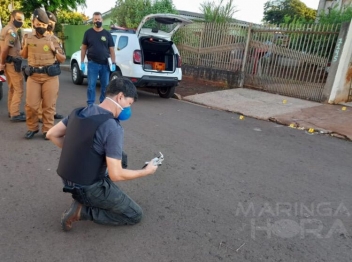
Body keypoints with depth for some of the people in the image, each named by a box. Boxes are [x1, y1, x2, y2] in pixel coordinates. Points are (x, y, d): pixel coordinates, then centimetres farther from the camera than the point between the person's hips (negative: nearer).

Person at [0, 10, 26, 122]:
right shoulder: (12, 31, -14)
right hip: (13, 63, -10)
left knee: (12, 89, 17)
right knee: (18, 90, -7)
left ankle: (11, 111, 24)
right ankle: (15, 114, -6)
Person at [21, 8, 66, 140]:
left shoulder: (53, 39, 4)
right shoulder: (28, 38, 11)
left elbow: (63, 59, 7)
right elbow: (24, 56, 22)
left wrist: (54, 50, -10)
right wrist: (25, 46, 3)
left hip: (50, 76, -2)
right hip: (33, 76, 2)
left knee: (49, 105, 1)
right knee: (30, 105, 0)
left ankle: (47, 129, 13)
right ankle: (32, 128, 19)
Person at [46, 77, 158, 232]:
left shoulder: (80, 112, -1)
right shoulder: (113, 129, -25)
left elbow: (52, 134, 8)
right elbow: (116, 175, -24)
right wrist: (146, 171, -9)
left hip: (67, 179, 8)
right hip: (89, 188, -8)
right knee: (135, 215, 8)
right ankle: (82, 211, -1)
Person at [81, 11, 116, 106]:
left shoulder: (107, 34, 7)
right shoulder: (88, 33, 6)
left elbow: (111, 49, 5)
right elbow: (83, 48, 7)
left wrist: (113, 63, -3)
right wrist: (82, 62, 1)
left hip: (105, 64, 1)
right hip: (92, 64, -1)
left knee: (105, 86, 7)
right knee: (91, 85, 0)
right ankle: (90, 104, 9)